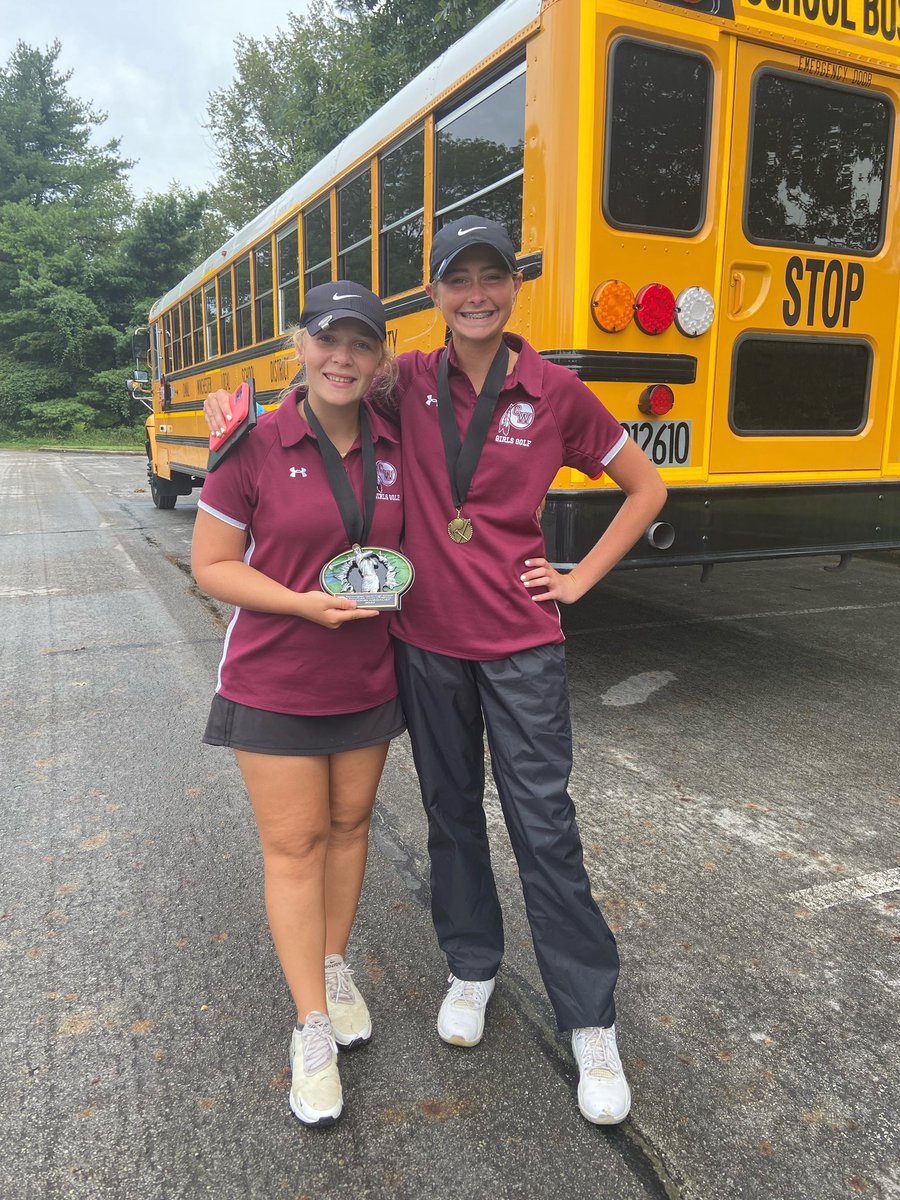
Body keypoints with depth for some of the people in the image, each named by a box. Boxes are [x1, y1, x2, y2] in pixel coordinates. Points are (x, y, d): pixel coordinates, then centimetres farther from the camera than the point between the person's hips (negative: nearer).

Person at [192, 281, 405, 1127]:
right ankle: (311, 1026, 20)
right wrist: (304, 604, -23)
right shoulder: (255, 446, -13)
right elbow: (211, 566, -10)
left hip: (369, 680, 4)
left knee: (349, 823, 17)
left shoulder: (395, 445, -2)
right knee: (294, 844, 5)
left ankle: (335, 967, 40)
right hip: (275, 685, -4)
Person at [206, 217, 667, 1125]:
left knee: (543, 826, 3)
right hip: (424, 641, 3)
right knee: (450, 811, 16)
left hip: (519, 648, -2)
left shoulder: (553, 392, -5)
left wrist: (580, 577, -1)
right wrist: (236, 414, -5)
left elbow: (646, 487, 5)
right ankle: (472, 966, 39)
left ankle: (591, 1025, 19)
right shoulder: (408, 382, 0)